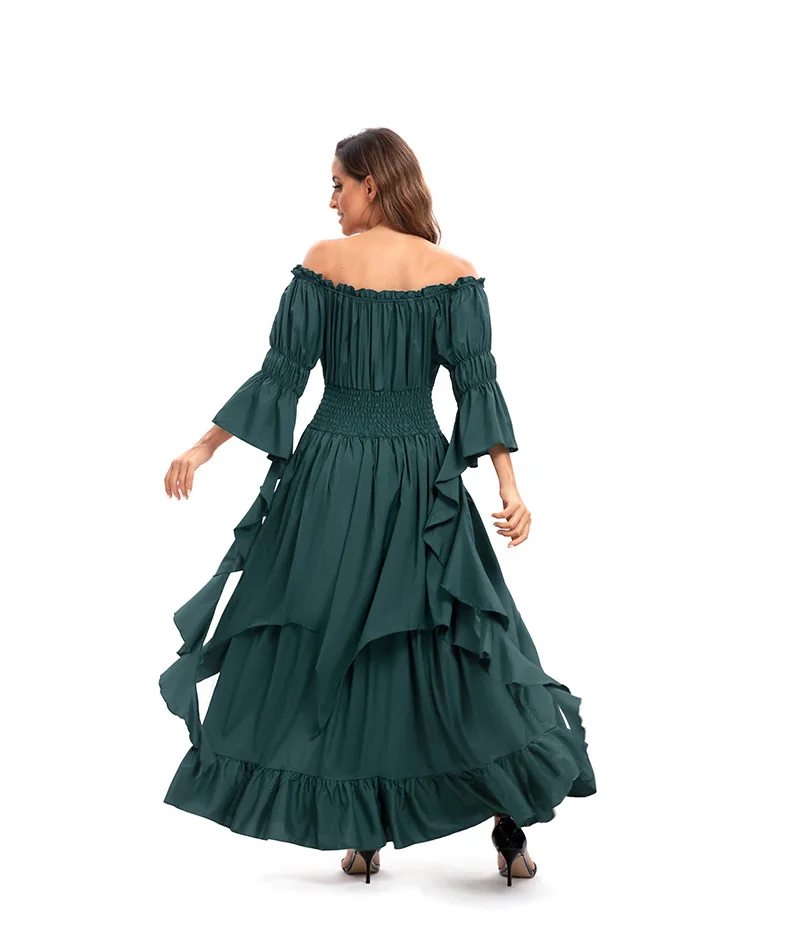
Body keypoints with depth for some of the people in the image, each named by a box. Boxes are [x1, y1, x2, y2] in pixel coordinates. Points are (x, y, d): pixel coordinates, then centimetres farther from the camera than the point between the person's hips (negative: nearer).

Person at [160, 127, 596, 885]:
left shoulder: (323, 261, -2)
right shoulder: (453, 274, 0)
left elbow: (281, 372, -4)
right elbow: (478, 385, -7)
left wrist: (205, 446, 4)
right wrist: (510, 488, -8)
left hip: (331, 471, -1)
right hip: (419, 474, 1)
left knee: (322, 644, 10)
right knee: (457, 645, 7)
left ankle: (362, 835, 13)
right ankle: (511, 829, 6)